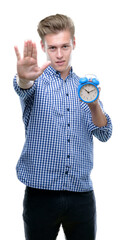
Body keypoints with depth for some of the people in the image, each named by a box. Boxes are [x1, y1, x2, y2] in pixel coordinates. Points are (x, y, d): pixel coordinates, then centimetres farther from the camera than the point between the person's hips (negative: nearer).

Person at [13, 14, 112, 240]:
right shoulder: (37, 81, 2)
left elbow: (104, 134, 3)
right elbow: (23, 87, -24)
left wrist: (94, 105, -18)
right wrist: (23, 78, -48)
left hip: (81, 192, 3)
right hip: (41, 192, -3)